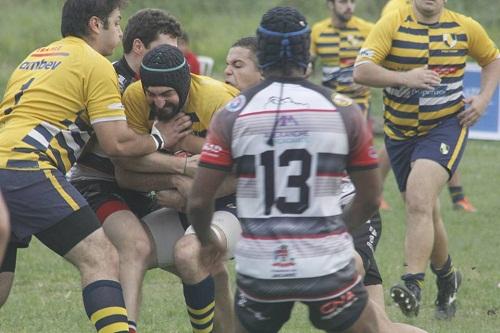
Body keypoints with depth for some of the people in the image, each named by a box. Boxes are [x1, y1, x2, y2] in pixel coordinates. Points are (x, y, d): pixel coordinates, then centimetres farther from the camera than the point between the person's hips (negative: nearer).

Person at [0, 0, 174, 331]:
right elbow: (117, 143, -3)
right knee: (101, 258, -10)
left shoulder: (36, 57, 28)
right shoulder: (95, 64, 3)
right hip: (27, 170, -8)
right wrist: (158, 138, 17)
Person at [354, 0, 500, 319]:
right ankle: (447, 277, 37)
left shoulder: (465, 27, 0)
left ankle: (413, 284, -29)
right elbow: (361, 70, -18)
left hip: (446, 127, -2)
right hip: (400, 133, 2)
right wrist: (403, 78, -34)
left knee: (419, 201, -24)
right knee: (425, 211, 13)